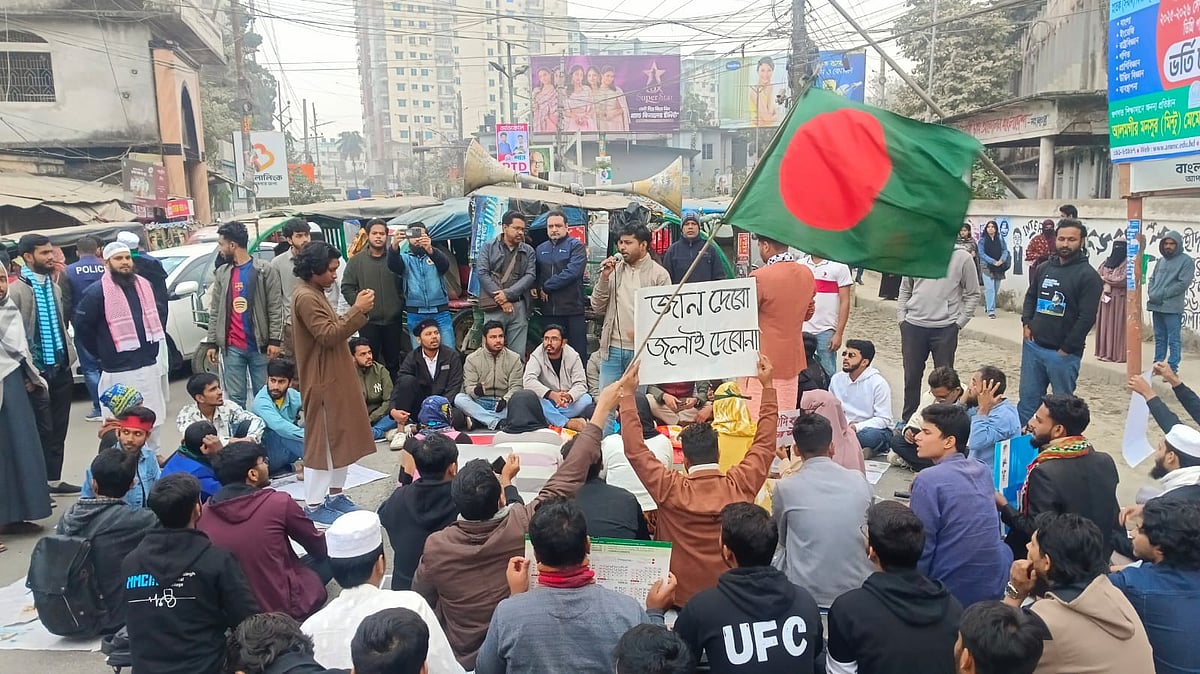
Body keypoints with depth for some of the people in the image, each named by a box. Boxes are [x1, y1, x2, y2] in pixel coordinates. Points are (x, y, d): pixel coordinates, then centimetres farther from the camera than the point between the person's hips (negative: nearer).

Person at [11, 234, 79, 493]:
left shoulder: (54, 286, 12)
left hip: (61, 368, 7)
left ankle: (54, 479, 25)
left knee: (59, 429, 13)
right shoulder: (16, 290, -12)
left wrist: (68, 355, 7)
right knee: (42, 430, 0)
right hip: (38, 371, -7)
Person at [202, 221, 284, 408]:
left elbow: (276, 309, -4)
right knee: (235, 398, 6)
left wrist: (274, 340, -10)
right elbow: (215, 311, 13)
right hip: (231, 347, 3)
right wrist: (212, 342, 8)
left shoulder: (266, 270, 0)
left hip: (259, 345, -3)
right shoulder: (221, 273, 12)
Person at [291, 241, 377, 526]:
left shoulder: (316, 294, 14)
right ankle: (314, 504, 6)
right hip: (322, 381, -10)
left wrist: (358, 311, 1)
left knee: (340, 437, 15)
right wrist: (357, 310, -21)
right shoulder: (305, 297, -18)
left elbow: (334, 330, 15)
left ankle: (334, 494, 26)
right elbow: (328, 335, -23)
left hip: (334, 378, 10)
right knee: (321, 440, -3)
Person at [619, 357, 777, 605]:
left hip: (680, 596, -2)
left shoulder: (671, 490, -18)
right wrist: (768, 386, 8)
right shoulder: (741, 485, -12)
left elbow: (635, 451, -10)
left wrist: (627, 395, -7)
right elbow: (765, 444, 2)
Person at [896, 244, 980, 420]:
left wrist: (959, 322, -4)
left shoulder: (962, 258, -4)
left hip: (945, 328, -3)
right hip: (914, 326, 3)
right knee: (911, 376, 10)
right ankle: (907, 420, 23)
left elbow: (973, 294, 2)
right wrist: (901, 318, 6)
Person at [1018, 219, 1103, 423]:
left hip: (1063, 353, -5)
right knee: (1027, 399, 10)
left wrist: (1066, 349, -12)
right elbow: (1030, 297, 23)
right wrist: (1027, 323, 7)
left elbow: (1087, 317, -13)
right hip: (1033, 346, 5)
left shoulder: (1088, 275, -8)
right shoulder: (1044, 268, 10)